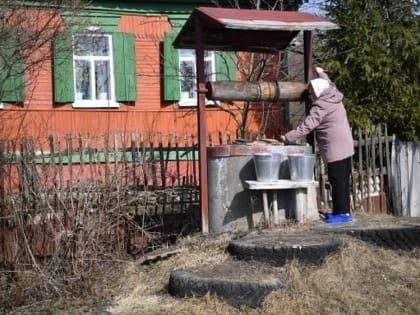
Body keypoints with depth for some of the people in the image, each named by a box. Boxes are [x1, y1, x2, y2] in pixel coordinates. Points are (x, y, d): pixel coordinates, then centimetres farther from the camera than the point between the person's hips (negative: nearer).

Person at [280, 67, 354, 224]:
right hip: (345, 147, 10)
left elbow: (306, 126, -18)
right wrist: (322, 74, 50)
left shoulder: (320, 106, -14)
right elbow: (330, 85, 35)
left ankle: (342, 213, -3)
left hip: (335, 150, -10)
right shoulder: (334, 97, 11)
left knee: (337, 181, -5)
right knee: (343, 180, 12)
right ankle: (344, 211, 18)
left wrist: (288, 137, -14)